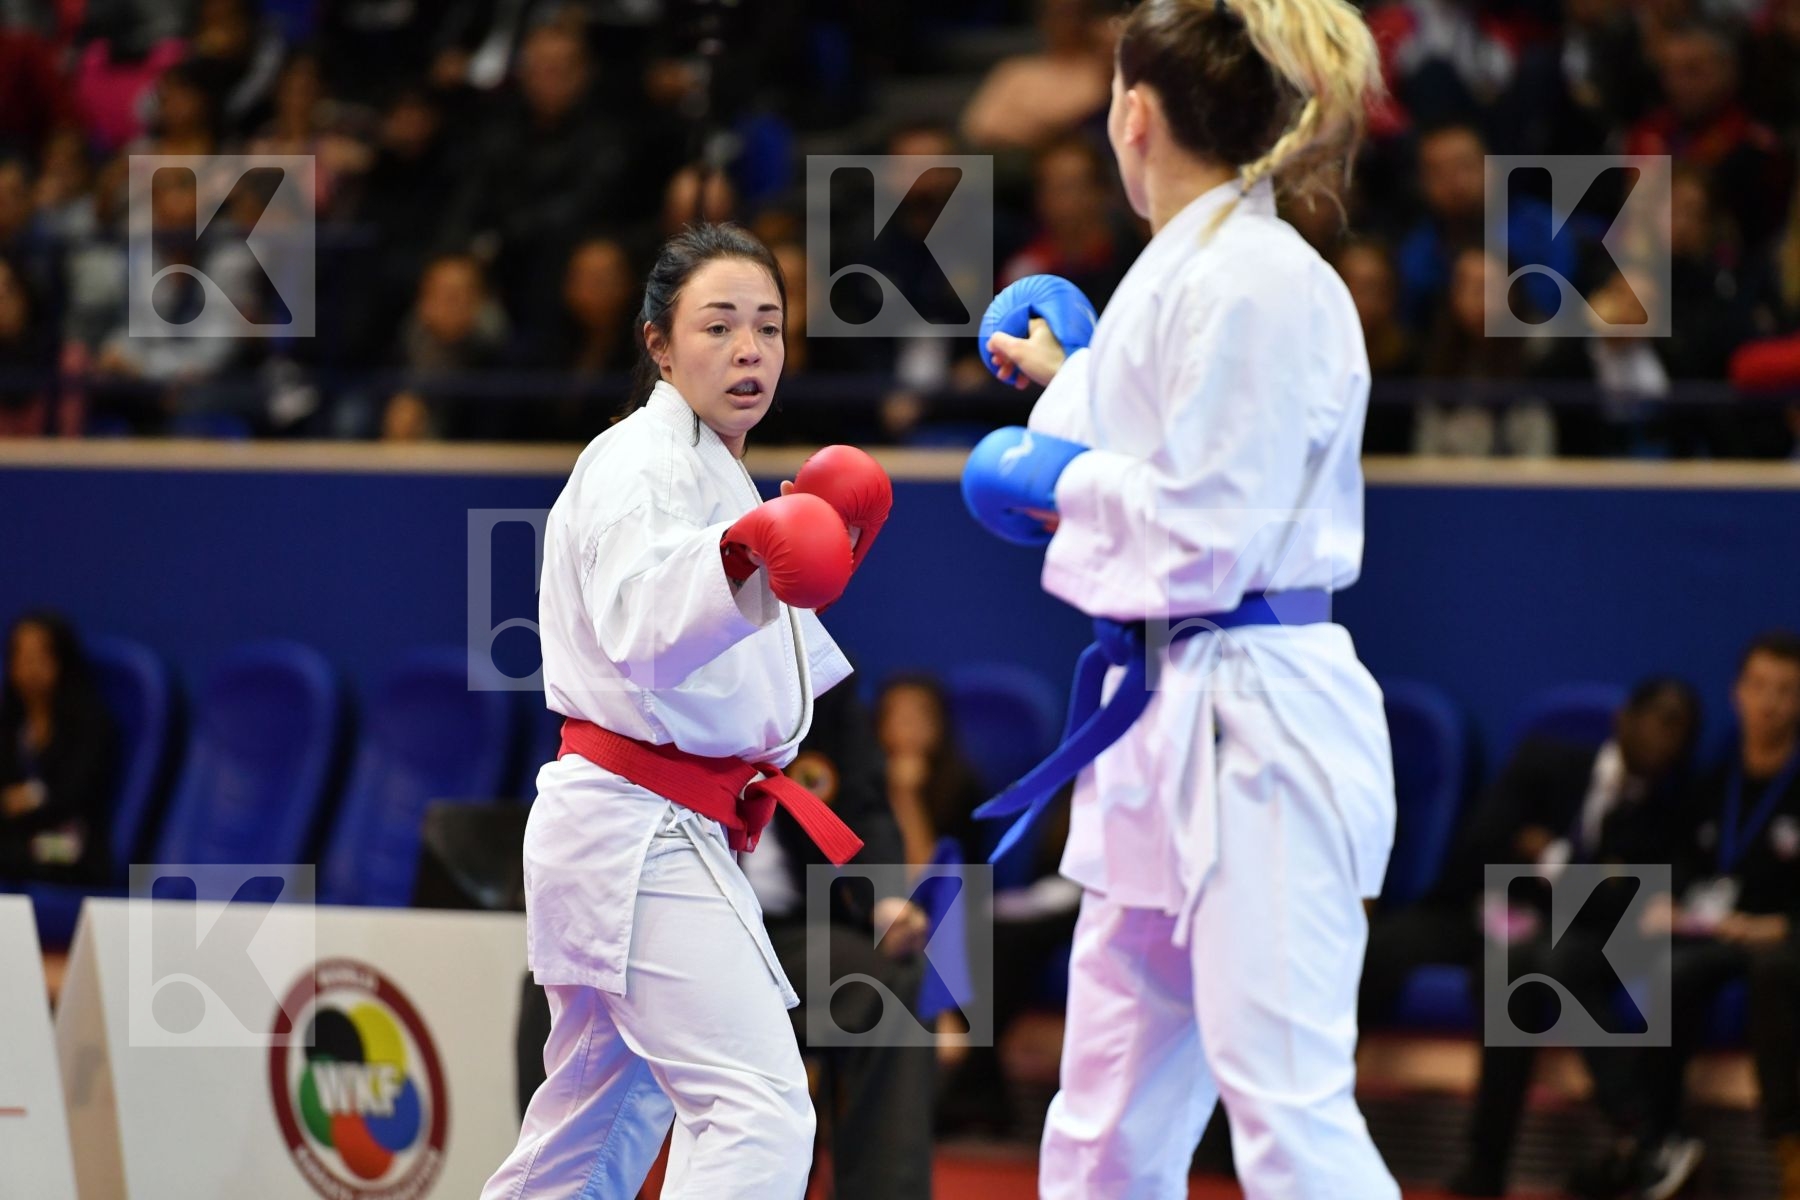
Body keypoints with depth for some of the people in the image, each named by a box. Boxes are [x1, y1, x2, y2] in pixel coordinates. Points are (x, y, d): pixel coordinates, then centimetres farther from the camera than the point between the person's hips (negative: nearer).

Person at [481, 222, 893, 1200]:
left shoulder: (714, 474, 21)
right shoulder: (638, 461, -11)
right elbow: (641, 626, -29)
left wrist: (813, 558, 15)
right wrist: (741, 564, -47)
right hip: (639, 834, -10)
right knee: (761, 1114, -22)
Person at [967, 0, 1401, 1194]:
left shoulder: (1257, 282, -14)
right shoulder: (1184, 270, 15)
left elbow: (1204, 533, -18)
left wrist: (1063, 484, -3)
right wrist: (1064, 383, 29)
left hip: (1251, 734, -10)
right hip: (1165, 723, 10)